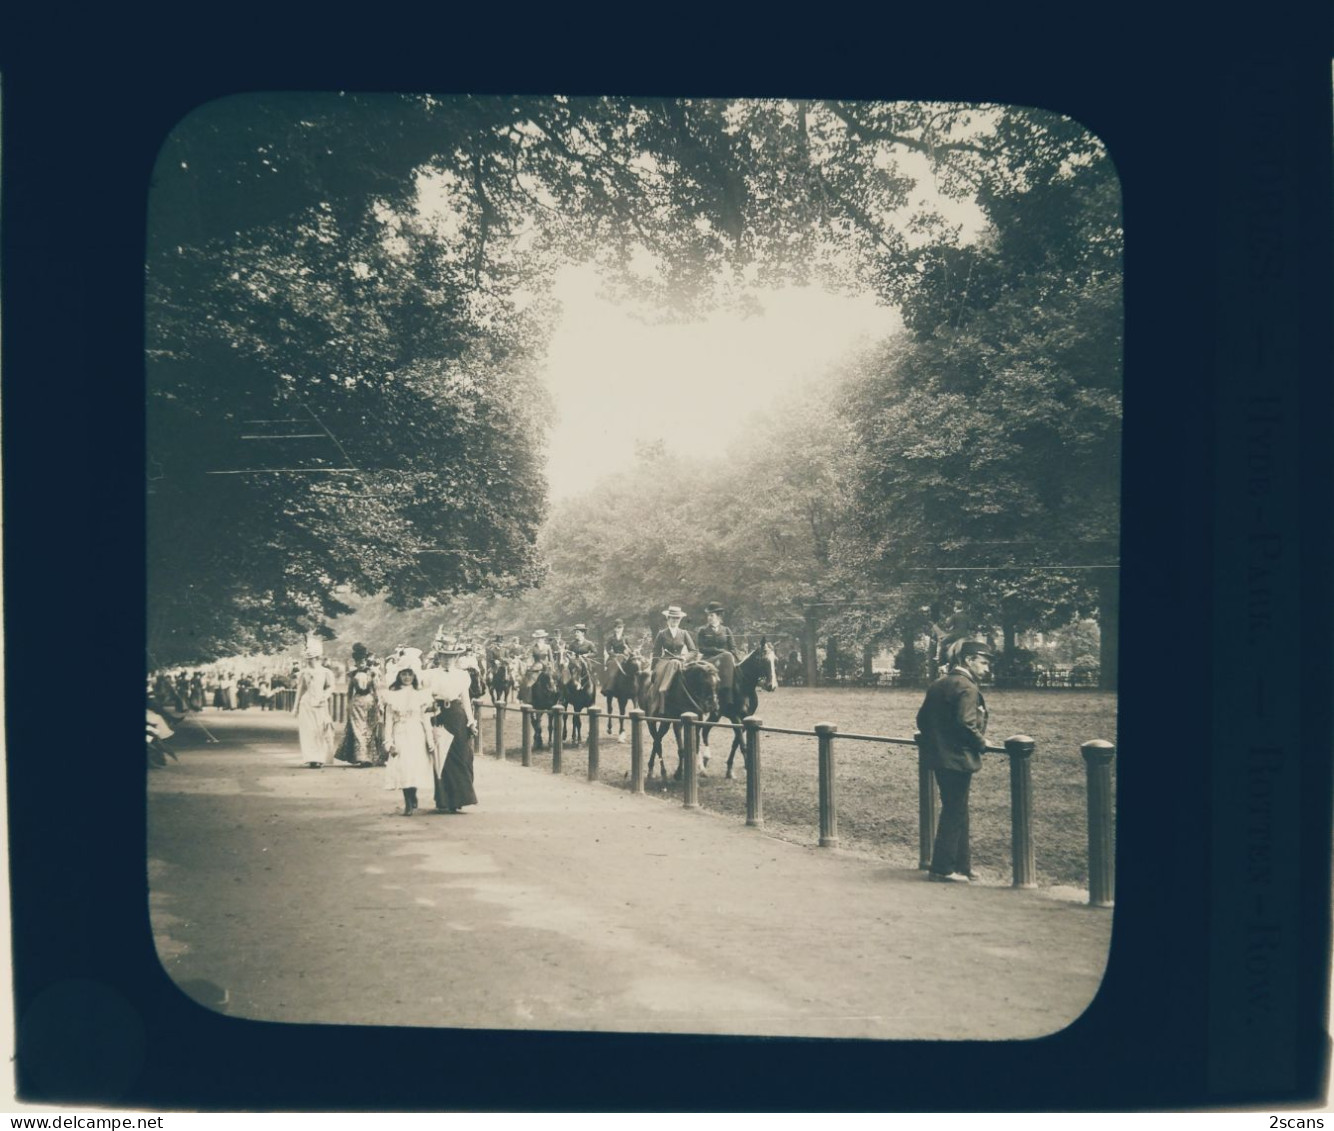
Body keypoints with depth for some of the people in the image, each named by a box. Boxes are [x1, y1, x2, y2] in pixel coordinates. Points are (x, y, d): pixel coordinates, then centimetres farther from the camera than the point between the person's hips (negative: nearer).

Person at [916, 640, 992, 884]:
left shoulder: (939, 684, 12)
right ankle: (943, 869, 6)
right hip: (957, 760, -9)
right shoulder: (966, 687, -15)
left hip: (938, 757, 9)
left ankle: (960, 866, 24)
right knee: (954, 813, 0)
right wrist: (982, 743, -9)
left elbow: (922, 719, 13)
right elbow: (966, 724, -25)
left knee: (956, 812, 17)